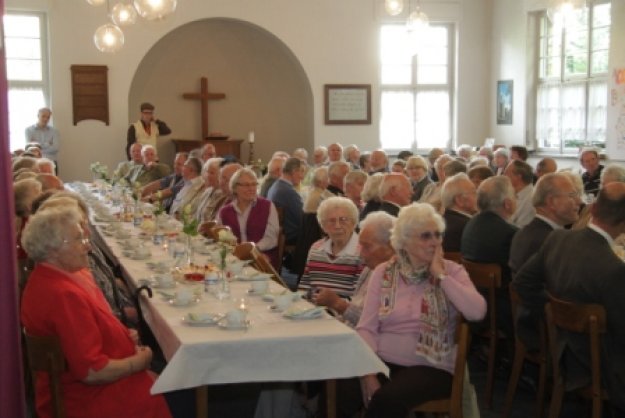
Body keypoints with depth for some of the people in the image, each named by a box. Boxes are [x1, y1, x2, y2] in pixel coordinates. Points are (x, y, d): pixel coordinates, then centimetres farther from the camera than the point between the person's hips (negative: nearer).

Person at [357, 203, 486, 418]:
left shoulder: (452, 271, 4)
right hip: (384, 363, 2)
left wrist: (440, 275, -10)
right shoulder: (384, 272, 6)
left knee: (387, 399, -30)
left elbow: (477, 312, -14)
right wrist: (369, 373, -14)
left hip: (430, 367, -1)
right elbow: (366, 327, 0)